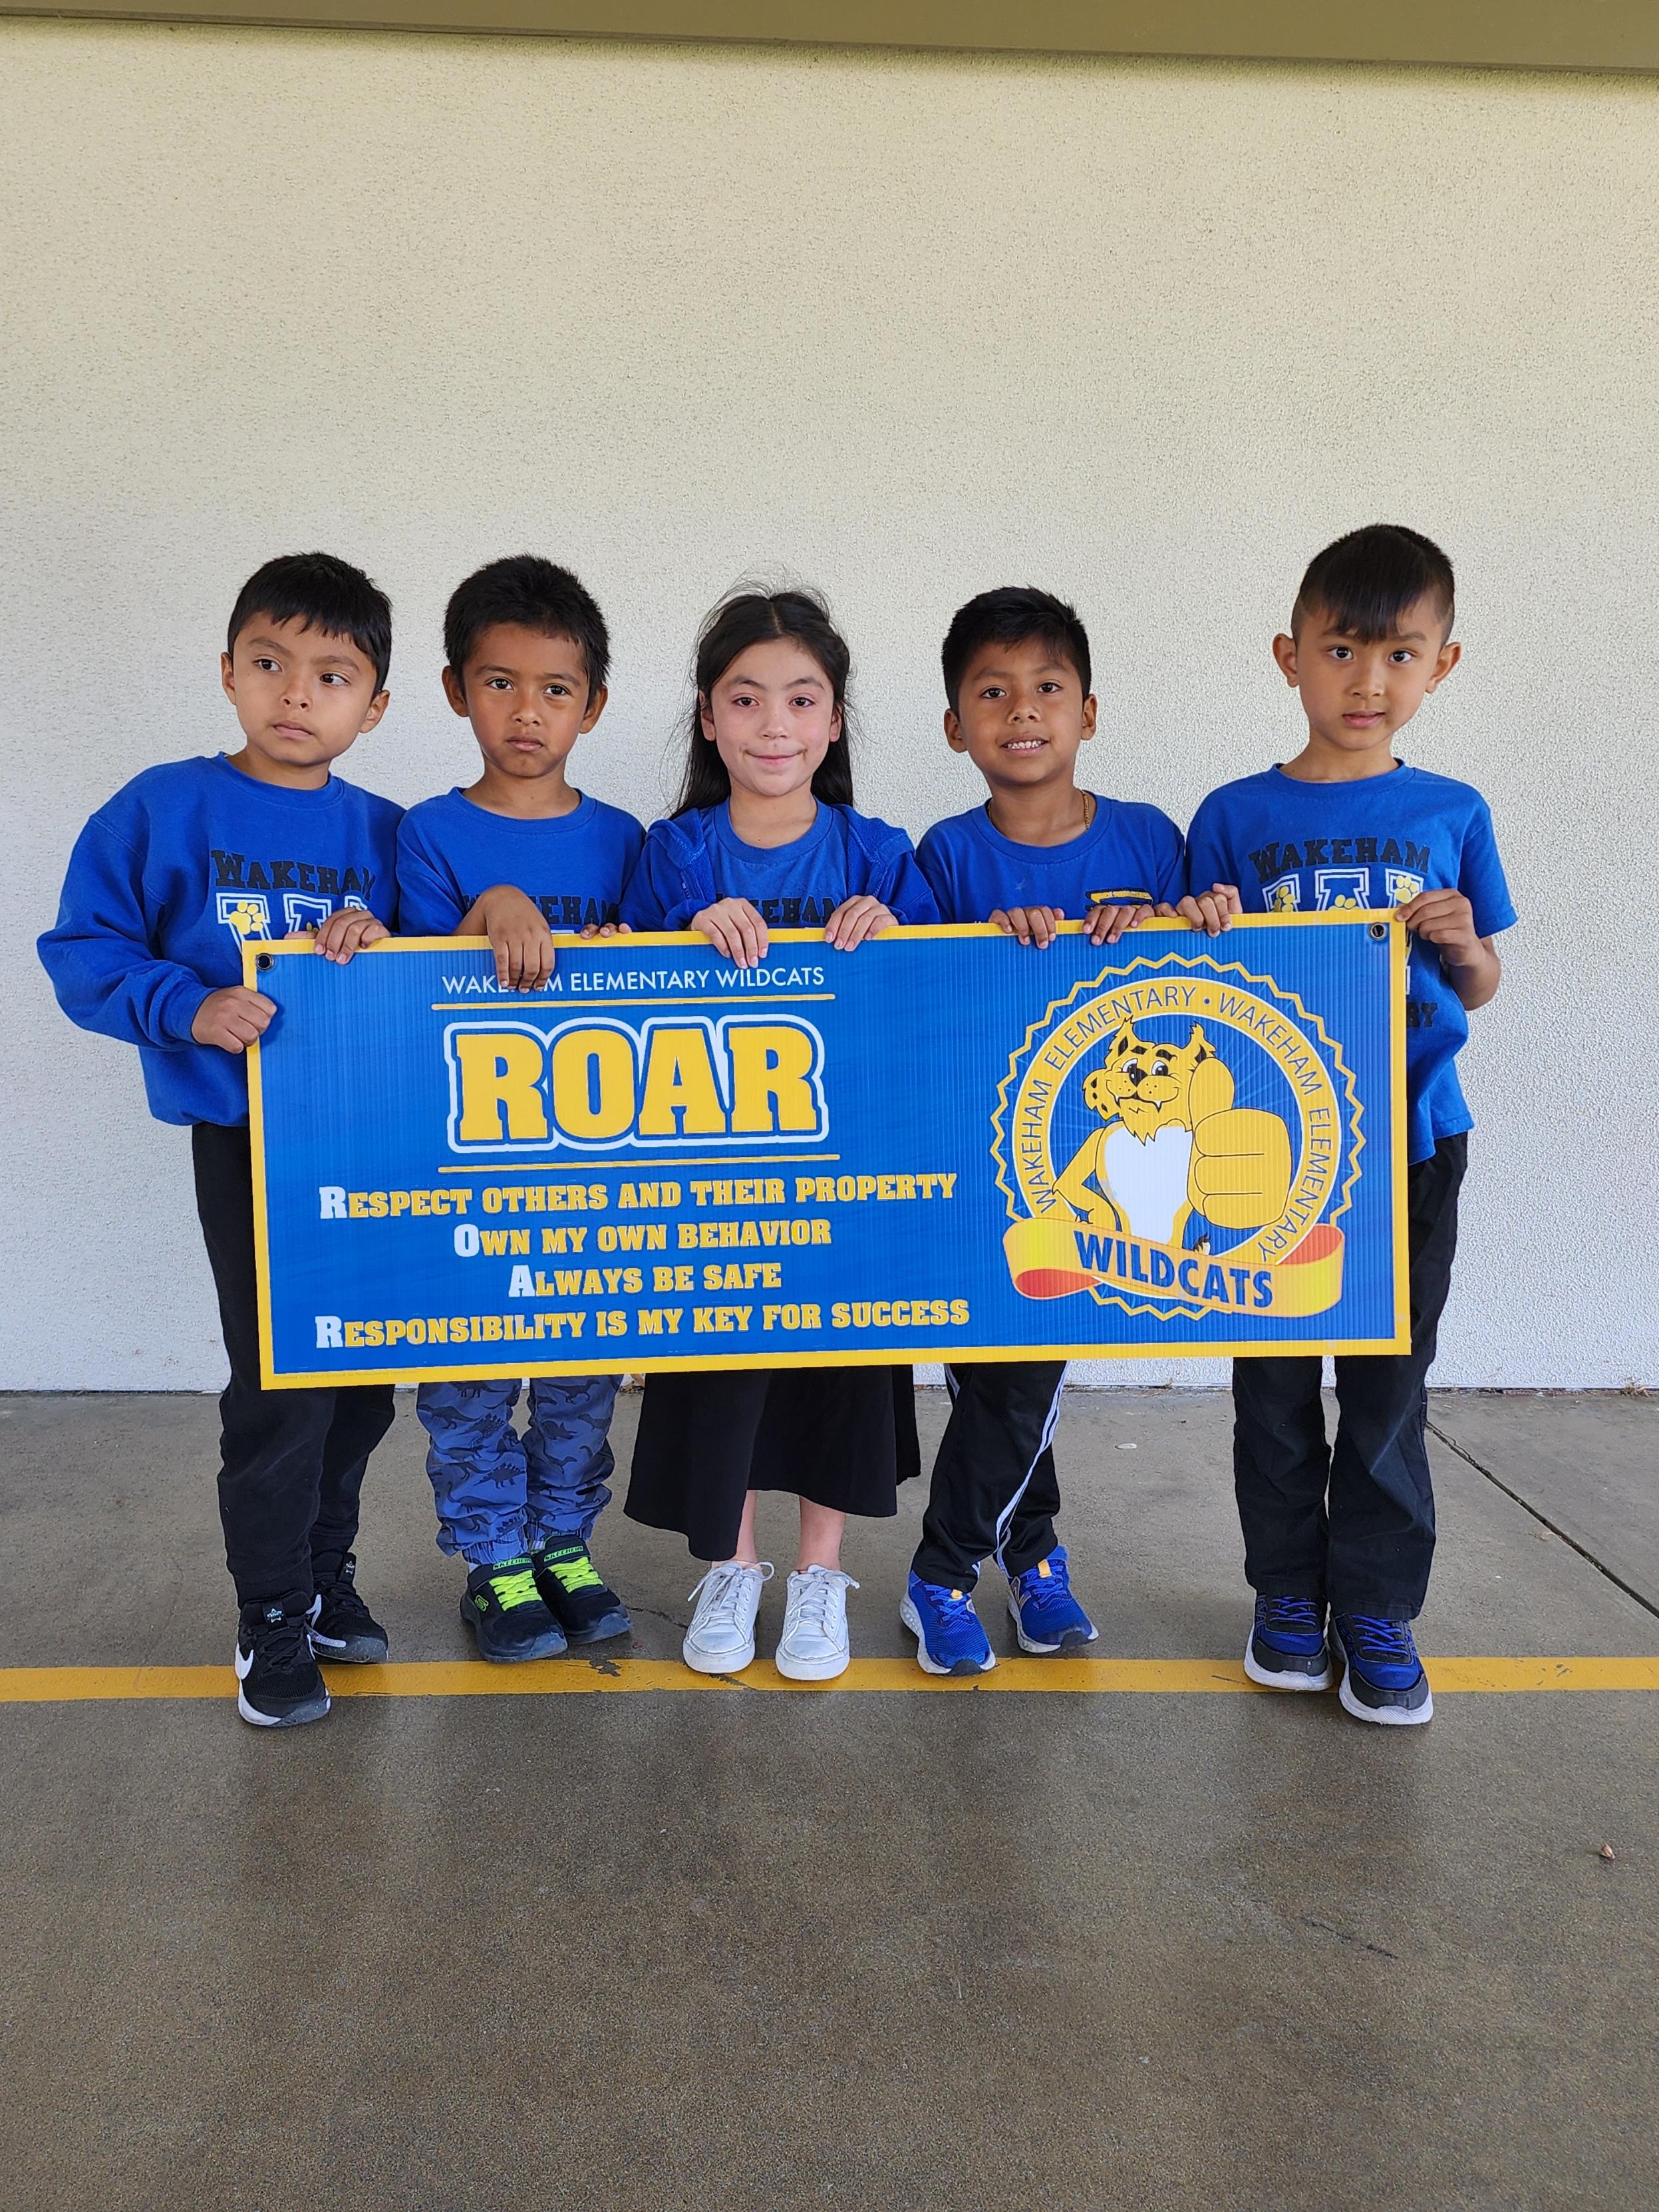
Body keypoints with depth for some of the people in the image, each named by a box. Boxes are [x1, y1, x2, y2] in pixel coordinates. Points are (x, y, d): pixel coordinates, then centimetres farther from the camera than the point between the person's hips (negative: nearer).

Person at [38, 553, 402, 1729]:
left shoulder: (383, 832, 6)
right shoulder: (163, 810, -3)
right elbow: (83, 951, -3)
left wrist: (380, 939, -13)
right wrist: (186, 1008, -19)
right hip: (247, 1144, -4)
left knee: (366, 1377, 13)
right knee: (280, 1383, -3)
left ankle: (327, 1574, 35)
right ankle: (273, 1619, 17)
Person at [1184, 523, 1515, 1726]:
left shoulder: (1454, 814, 5)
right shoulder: (1235, 816, 1)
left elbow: (1479, 990, 11)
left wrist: (1466, 945, -10)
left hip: (1411, 1138, 1)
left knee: (1389, 1385, 7)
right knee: (1274, 1377, 9)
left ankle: (1378, 1611, 21)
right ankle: (1289, 1594, 26)